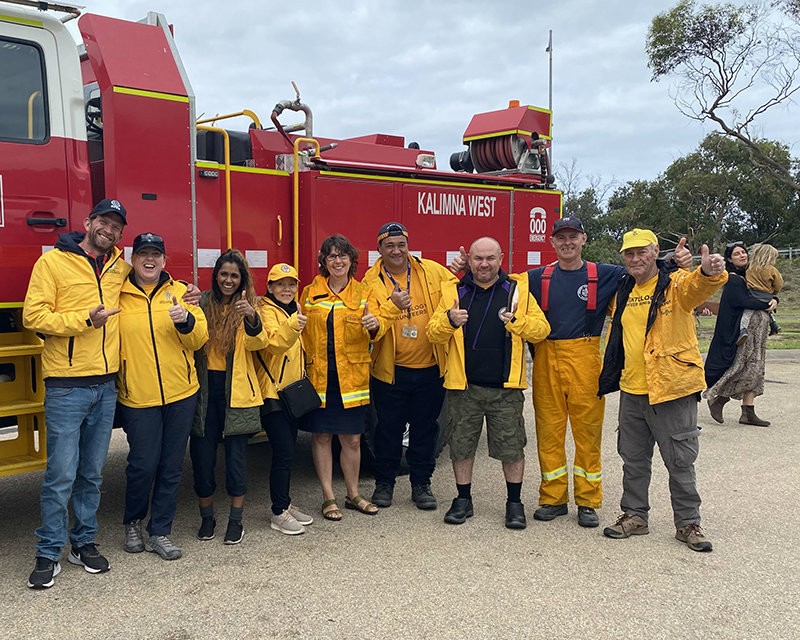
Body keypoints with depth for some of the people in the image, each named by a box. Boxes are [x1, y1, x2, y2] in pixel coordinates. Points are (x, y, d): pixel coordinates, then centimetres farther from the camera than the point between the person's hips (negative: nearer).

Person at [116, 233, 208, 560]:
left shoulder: (179, 291, 6)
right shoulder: (117, 295, 2)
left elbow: (200, 339, 2)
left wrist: (186, 321, -18)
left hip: (181, 393, 2)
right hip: (137, 396, -2)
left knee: (171, 466, 8)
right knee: (143, 464, -2)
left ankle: (160, 531, 22)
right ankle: (133, 523, 26)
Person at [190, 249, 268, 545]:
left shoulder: (248, 305, 1)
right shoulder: (202, 302, 6)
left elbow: (257, 343, -15)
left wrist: (252, 319, -36)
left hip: (235, 389, -2)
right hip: (204, 386, 2)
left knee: (236, 451, 2)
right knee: (202, 451, 5)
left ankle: (236, 519, 15)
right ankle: (206, 516, 23)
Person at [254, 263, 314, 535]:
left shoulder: (294, 311, 15)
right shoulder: (267, 312, -11)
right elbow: (275, 343, -30)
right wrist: (292, 327, -48)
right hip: (272, 392, -8)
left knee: (287, 452, 13)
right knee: (283, 452, -10)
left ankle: (285, 504, 22)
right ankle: (279, 513, -2)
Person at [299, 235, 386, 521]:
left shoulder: (364, 293, 5)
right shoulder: (310, 293, 7)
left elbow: (378, 327, -8)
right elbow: (301, 331, 15)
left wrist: (374, 325, -30)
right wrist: (305, 360, -1)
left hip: (352, 377, 0)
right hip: (318, 376, 0)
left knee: (352, 438, 6)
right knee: (321, 436, 5)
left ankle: (353, 494, 23)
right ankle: (328, 497, 17)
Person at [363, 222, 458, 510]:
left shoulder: (433, 271, 0)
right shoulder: (372, 282, -4)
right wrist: (392, 306, -26)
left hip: (430, 368, 1)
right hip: (390, 370, -1)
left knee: (425, 428, 11)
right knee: (389, 428, 9)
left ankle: (421, 484, 25)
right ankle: (384, 482, 26)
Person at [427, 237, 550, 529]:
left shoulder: (517, 290, 6)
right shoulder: (453, 292, 6)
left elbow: (542, 329, 0)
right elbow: (433, 334, 2)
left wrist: (517, 321, -18)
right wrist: (449, 321, -19)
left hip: (506, 387, -1)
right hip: (463, 386, 1)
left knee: (511, 447, 3)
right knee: (461, 445, 8)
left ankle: (514, 502, 21)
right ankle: (463, 500, 24)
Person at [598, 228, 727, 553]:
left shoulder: (676, 283, -8)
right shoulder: (624, 291, 10)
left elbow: (696, 287, -32)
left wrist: (709, 272, -52)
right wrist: (610, 373, 16)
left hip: (673, 388, -5)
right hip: (632, 390, 5)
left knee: (680, 460, 5)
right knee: (633, 458, 15)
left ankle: (688, 522, 20)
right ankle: (634, 515, 30)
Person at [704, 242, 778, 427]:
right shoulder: (732, 280, -9)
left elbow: (770, 292, 16)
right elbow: (745, 302, -21)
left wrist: (774, 300, -6)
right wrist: (767, 305, -11)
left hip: (758, 327, 8)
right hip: (743, 328, -8)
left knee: (754, 369, 6)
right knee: (746, 368, -11)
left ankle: (748, 413, 8)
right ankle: (717, 400, 4)